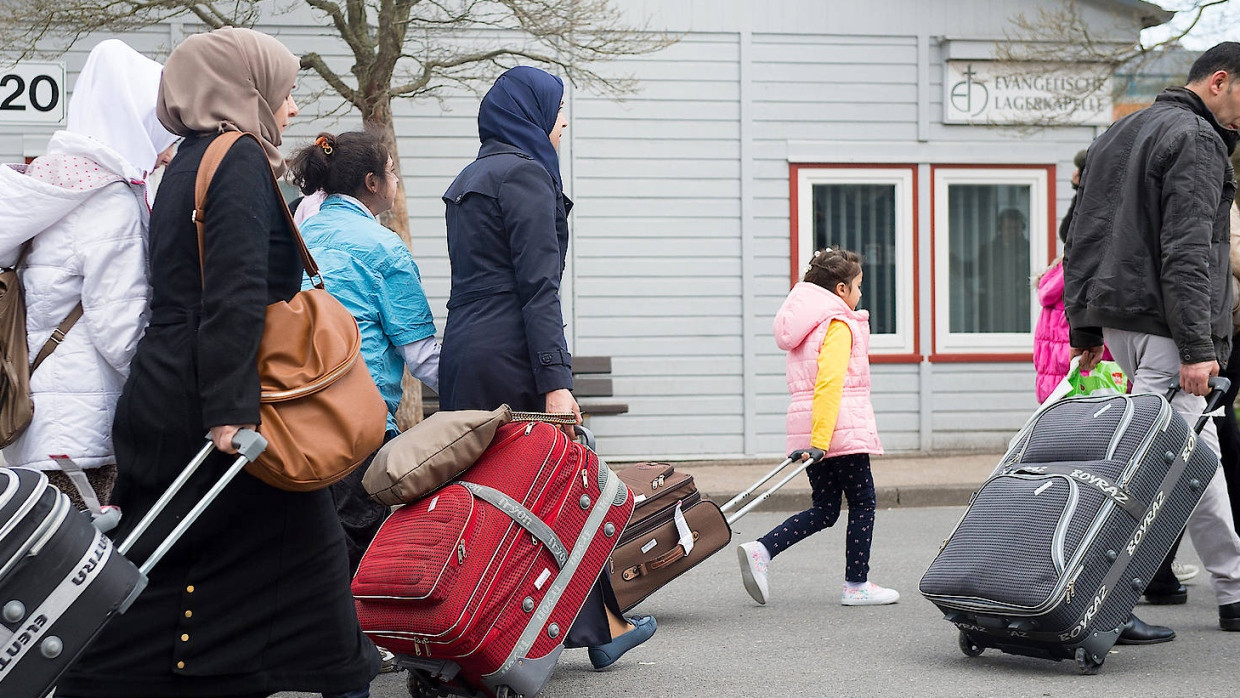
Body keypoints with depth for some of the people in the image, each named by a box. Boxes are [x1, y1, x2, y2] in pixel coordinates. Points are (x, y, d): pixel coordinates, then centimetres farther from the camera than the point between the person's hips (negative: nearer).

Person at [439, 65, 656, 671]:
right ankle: (600, 625, 9)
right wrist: (556, 382, -20)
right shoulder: (524, 173, -8)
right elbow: (538, 287, -16)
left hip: (462, 356, 9)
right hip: (511, 356, -9)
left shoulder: (468, 181, 21)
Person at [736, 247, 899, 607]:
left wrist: (815, 439, 20)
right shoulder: (839, 325, -10)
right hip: (841, 429, -9)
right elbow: (829, 382, -21)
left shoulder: (805, 323, 19)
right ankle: (856, 586, 7)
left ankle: (761, 550, -5)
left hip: (808, 429, 9)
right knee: (862, 503, 4)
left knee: (824, 511, 11)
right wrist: (820, 439, -26)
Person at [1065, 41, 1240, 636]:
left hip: (1117, 318, 10)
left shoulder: (1117, 135, 20)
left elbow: (1081, 239, 20)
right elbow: (1186, 252, -19)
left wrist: (1084, 327, 20)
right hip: (1163, 324, -10)